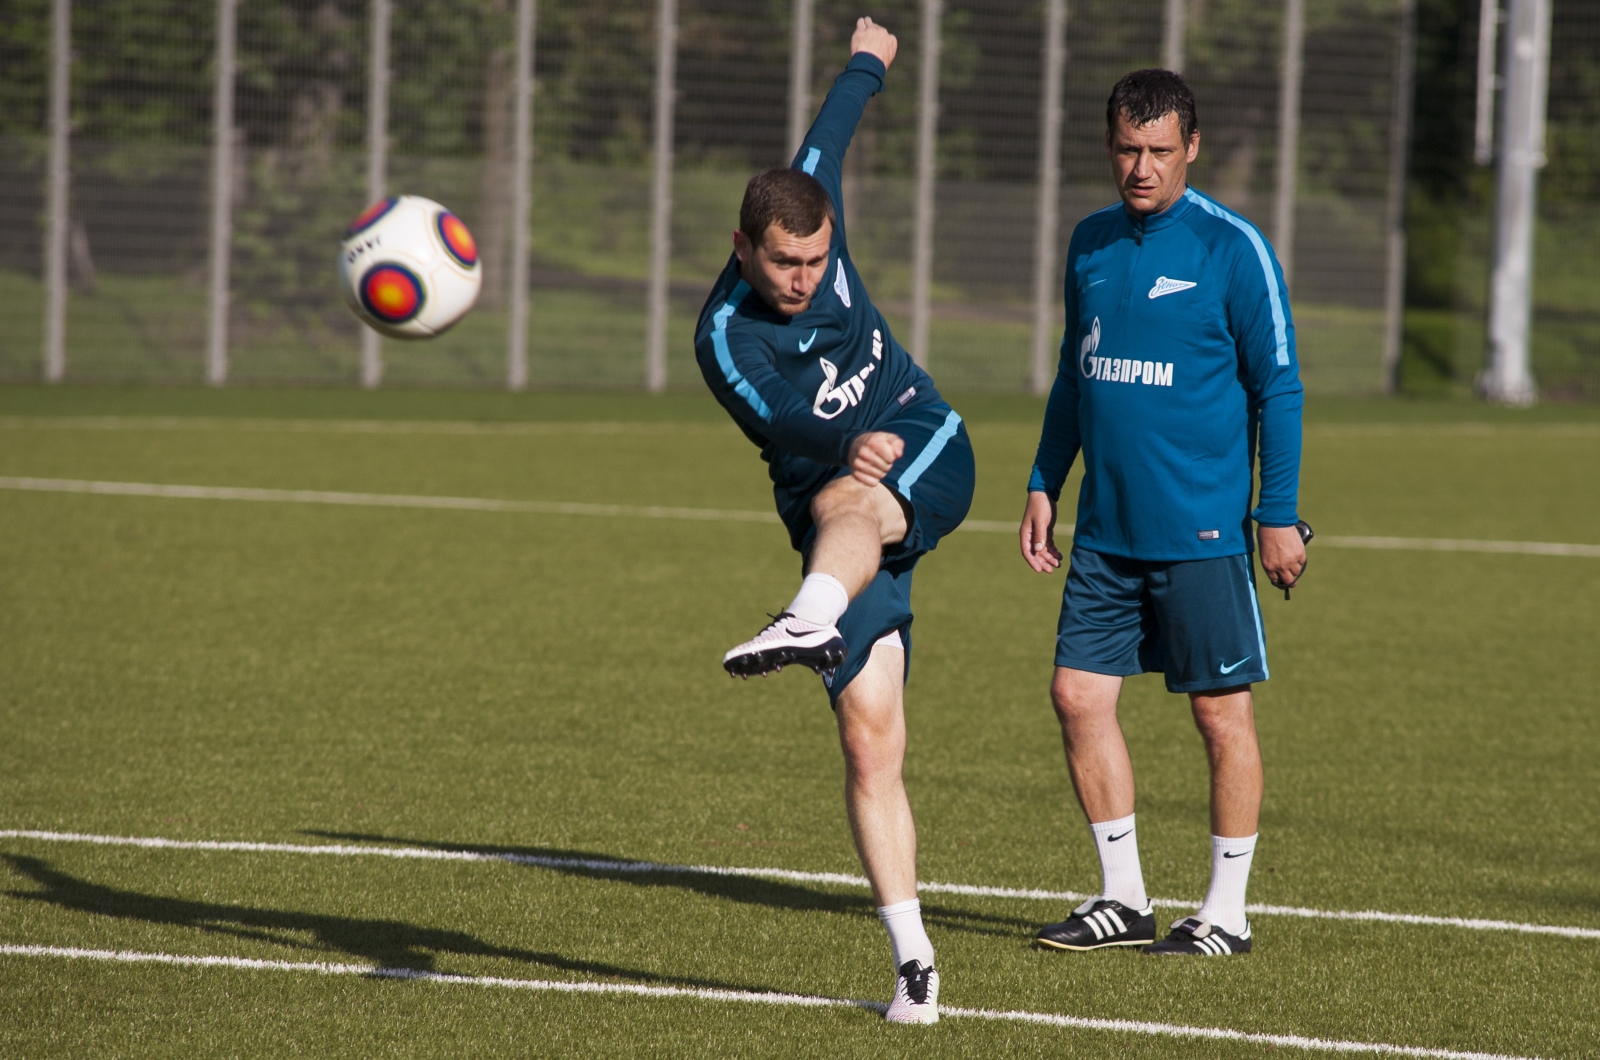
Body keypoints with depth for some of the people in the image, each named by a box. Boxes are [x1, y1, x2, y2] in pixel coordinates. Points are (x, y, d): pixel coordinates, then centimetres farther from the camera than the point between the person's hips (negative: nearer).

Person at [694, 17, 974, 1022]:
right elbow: (785, 422, -34)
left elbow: (828, 136, 14)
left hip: (930, 458, 1)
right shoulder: (724, 337, -18)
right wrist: (850, 446, -54)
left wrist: (868, 61, 33)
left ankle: (810, 624, -70)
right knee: (869, 740, -9)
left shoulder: (816, 214, -6)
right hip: (832, 500, -1)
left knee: (843, 510, -37)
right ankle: (913, 959, -8)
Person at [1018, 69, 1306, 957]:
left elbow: (1278, 387, -6)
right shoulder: (1091, 243, 10)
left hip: (1201, 531, -6)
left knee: (1221, 712, 1)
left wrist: (1280, 515, -9)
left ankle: (1227, 913, 10)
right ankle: (1122, 897, 14)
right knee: (1079, 694, 2)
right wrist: (1043, 485, 14)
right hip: (1105, 529, 6)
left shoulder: (1232, 249, -8)